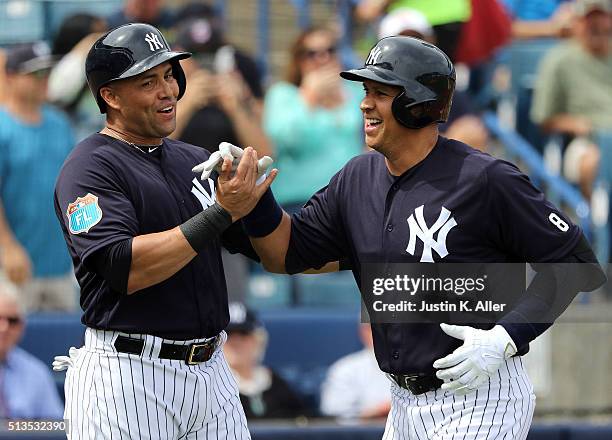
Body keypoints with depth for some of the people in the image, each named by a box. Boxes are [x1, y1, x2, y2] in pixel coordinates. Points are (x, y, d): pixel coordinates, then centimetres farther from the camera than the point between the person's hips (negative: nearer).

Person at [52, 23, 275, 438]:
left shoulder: (197, 161, 14)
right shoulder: (90, 167, -6)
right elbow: (126, 268, -21)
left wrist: (253, 197, -8)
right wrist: (220, 214, -22)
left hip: (210, 370, 6)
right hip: (127, 374, -6)